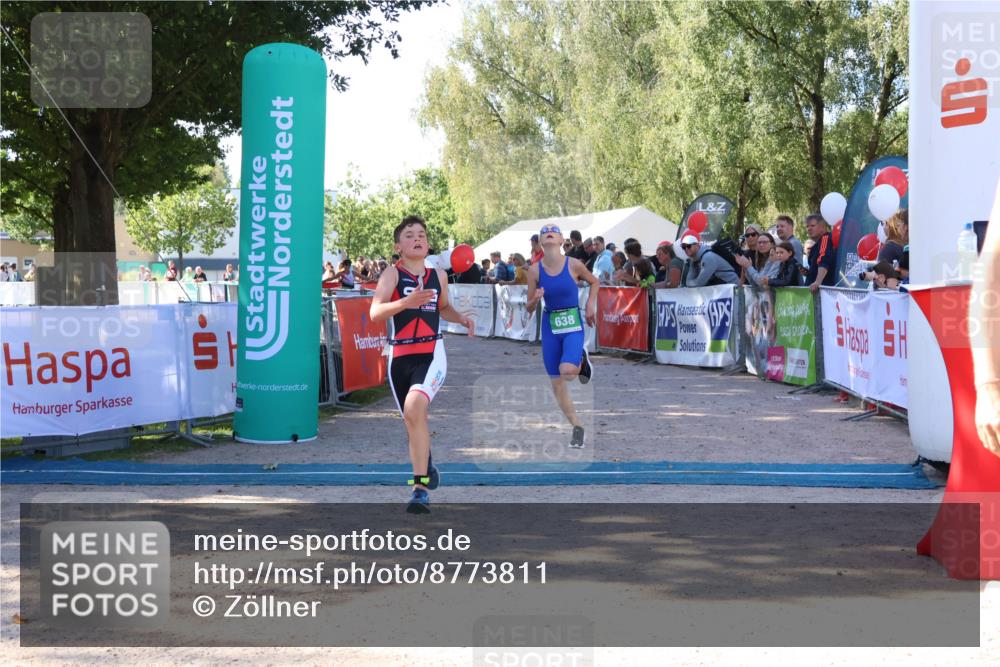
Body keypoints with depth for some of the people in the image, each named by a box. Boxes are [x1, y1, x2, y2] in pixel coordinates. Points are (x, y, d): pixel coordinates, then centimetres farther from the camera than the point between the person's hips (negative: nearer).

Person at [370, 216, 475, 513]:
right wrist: (406, 302, -31)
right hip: (400, 356, 0)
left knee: (414, 406, -27)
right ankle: (427, 470, 43)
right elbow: (375, 313, -17)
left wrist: (461, 318, 8)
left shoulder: (439, 275, 10)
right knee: (413, 421, 13)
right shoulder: (393, 274, -3)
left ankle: (421, 486, -23)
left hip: (432, 354, 0)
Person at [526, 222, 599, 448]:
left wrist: (590, 305, -1)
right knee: (557, 384, 4)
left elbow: (594, 282, 13)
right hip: (550, 327, 2)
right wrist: (536, 299, -19)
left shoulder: (574, 264, -8)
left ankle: (582, 361, 11)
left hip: (573, 324, -2)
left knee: (567, 371, -26)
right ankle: (577, 427, 21)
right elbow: (529, 308, 3)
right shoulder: (535, 270, -4)